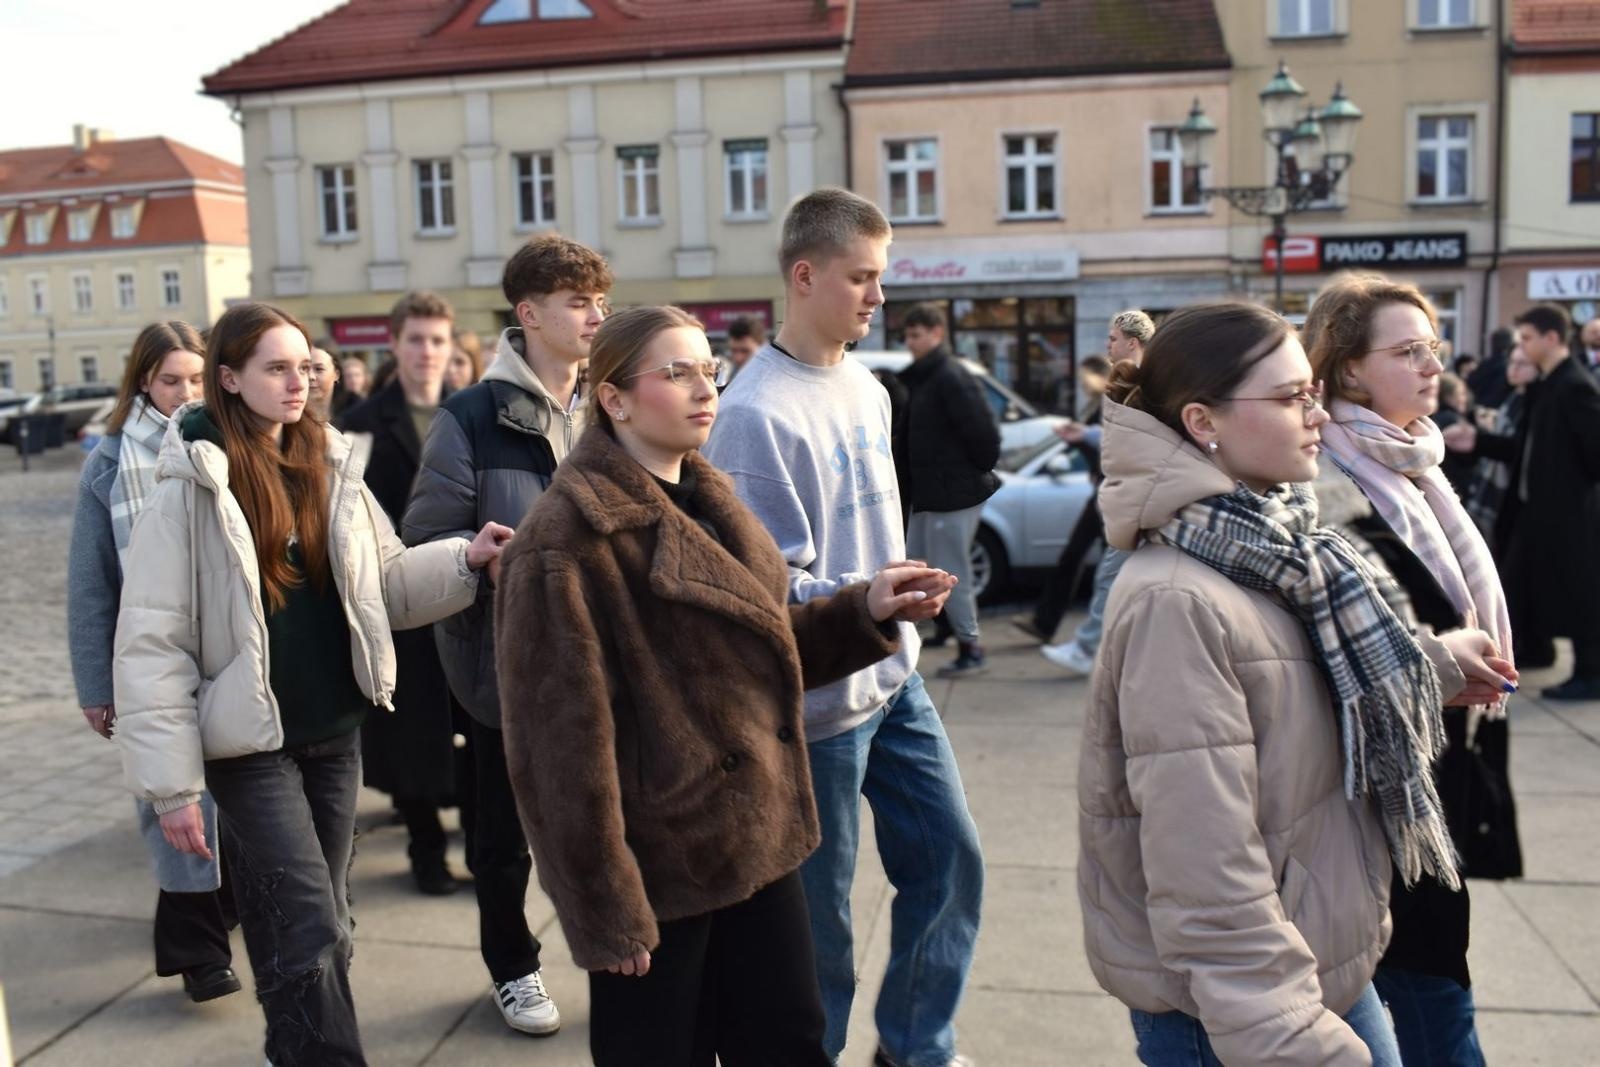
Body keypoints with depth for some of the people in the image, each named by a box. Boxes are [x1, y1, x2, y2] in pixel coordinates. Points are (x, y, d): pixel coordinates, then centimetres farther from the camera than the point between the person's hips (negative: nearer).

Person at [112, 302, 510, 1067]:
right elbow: (153, 642, -12)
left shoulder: (329, 468, 5)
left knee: (322, 925, 17)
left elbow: (387, 583, 7)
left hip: (335, 730, 5)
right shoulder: (191, 490, -11)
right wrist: (172, 784, -14)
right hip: (251, 742, -5)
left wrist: (464, 560, -12)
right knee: (306, 932, -4)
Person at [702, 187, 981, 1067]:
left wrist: (903, 597, 15)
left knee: (950, 861, 15)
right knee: (818, 905, 7)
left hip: (894, 679, 8)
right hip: (818, 699, -8)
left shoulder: (866, 390, 8)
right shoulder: (757, 413, -19)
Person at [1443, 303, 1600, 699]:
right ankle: (1533, 648, 36)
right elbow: (1527, 447, 12)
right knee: (1524, 580, 19)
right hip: (1536, 505, 10)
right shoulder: (1544, 386, 10)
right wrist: (1477, 442, 6)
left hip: (1568, 511, -10)